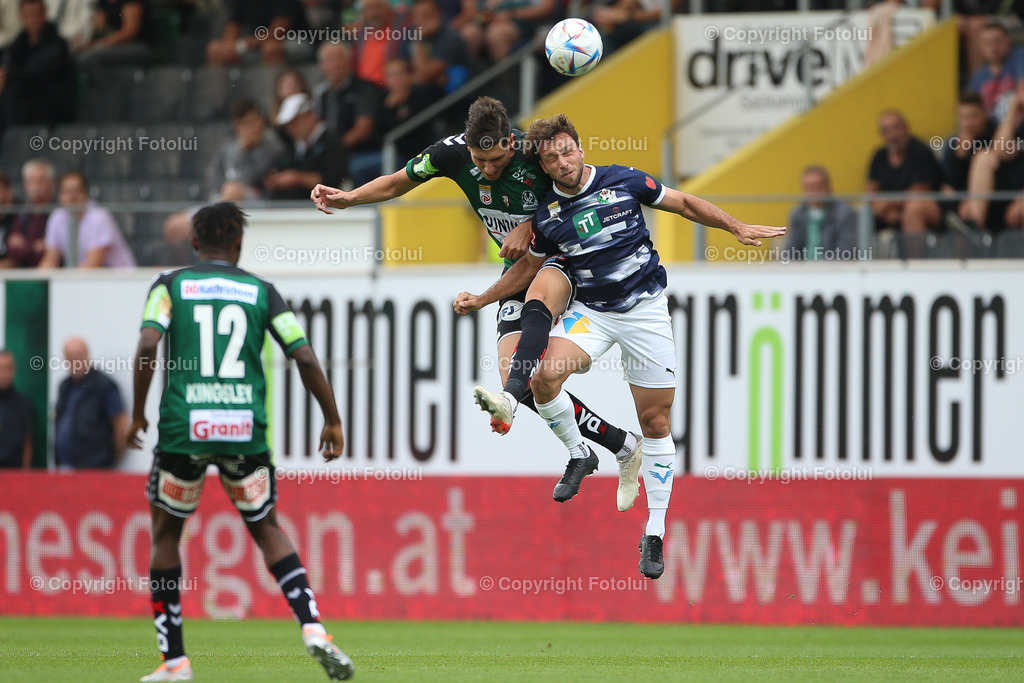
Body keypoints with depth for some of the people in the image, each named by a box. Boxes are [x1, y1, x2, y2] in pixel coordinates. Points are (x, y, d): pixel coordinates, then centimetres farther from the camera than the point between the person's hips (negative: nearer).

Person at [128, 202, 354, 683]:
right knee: (267, 529, 18)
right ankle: (313, 628, -3)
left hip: (183, 427, -1)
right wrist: (332, 420, 13)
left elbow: (147, 345, -10)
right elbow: (305, 357, 3)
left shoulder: (170, 285, 5)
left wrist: (137, 414, 0)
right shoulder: (260, 291, 9)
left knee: (165, 533, 16)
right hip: (246, 428, 1)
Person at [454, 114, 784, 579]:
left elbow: (684, 204, 4)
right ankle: (578, 455, -2)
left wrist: (738, 228, -3)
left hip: (645, 309, -1)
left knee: (655, 420, 1)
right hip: (590, 311, 1)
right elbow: (529, 266, 16)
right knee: (546, 374, -28)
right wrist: (481, 300, 11)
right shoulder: (546, 214, -2)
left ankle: (655, 533, 10)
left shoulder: (625, 182, -8)